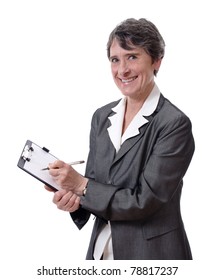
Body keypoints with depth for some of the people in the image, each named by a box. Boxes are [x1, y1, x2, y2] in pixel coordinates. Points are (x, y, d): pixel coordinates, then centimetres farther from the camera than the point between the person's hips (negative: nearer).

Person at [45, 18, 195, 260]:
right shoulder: (102, 117, 2)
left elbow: (145, 200, -19)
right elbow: (93, 183, 6)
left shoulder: (175, 124, -17)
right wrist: (74, 197, -15)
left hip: (153, 254, -5)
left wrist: (81, 185, -17)